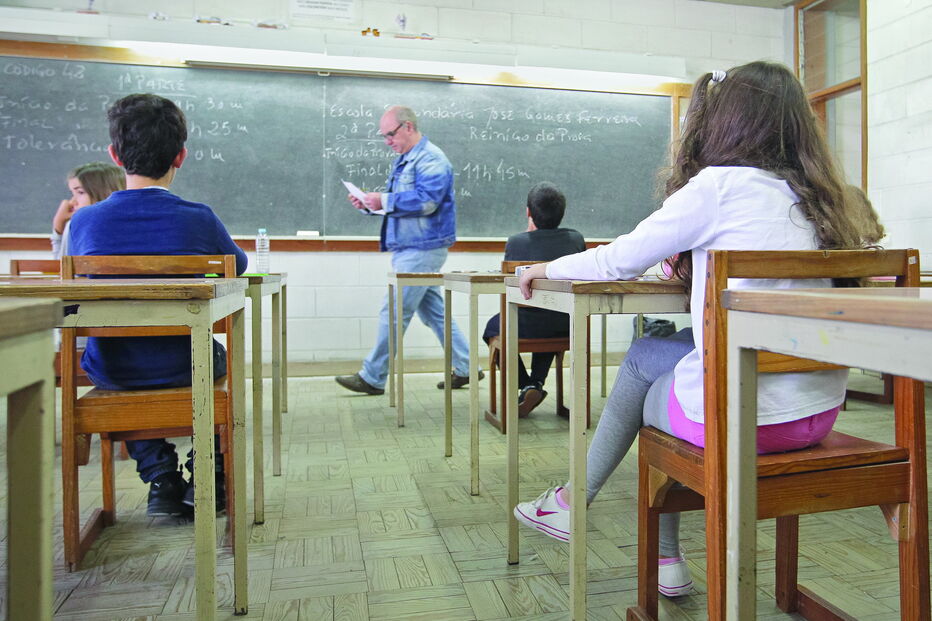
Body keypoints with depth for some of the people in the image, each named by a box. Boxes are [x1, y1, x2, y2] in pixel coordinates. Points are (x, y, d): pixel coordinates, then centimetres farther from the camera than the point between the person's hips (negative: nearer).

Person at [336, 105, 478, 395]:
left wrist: (383, 200, -20)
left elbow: (426, 200, -25)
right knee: (434, 312, 13)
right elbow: (395, 202, 23)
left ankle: (373, 378, 4)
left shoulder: (431, 159, -12)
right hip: (408, 249, 10)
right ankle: (465, 368, 21)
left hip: (421, 250, -10)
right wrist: (369, 203, 5)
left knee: (393, 313, -5)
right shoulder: (403, 160, 19)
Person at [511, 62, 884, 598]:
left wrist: (550, 268, 12)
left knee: (645, 374, 23)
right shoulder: (812, 194, 10)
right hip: (820, 411, 7)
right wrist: (700, 261, 16)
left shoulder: (720, 183, -10)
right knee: (643, 354, 21)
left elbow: (619, 260, -4)